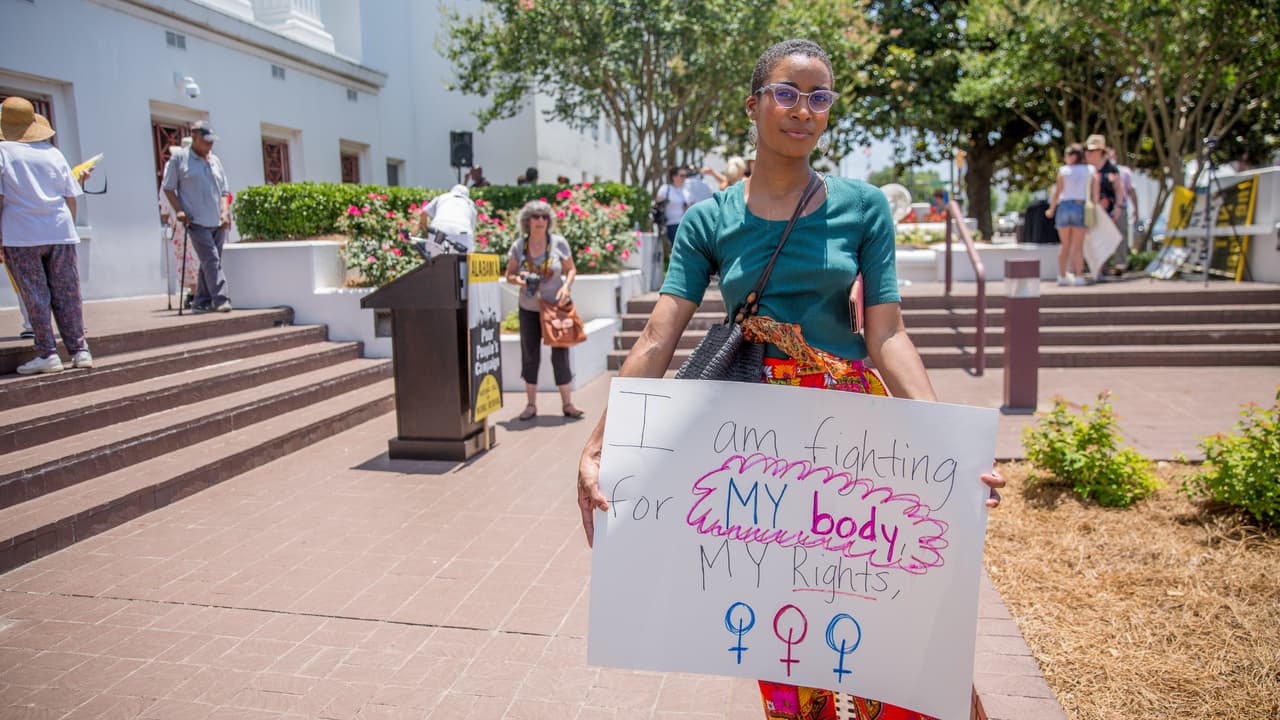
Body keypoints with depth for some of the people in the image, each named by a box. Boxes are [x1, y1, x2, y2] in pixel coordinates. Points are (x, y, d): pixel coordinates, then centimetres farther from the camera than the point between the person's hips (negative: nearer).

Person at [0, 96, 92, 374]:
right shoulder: (53, 152, 9)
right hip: (60, 231, 3)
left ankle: (47, 354, 0)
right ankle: (80, 350, 6)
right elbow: (71, 197, 9)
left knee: (35, 297, 1)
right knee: (67, 295, 6)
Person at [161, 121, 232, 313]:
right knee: (212, 260, -15)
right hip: (197, 221, -5)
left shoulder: (215, 160, 16)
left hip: (218, 222, 5)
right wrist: (179, 210, -9)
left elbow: (224, 190, 18)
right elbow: (168, 187, 3)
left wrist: (225, 212, 3)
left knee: (209, 263, 8)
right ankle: (220, 300, -18)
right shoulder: (179, 158, 2)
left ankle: (201, 302, 15)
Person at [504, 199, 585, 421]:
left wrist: (566, 286, -16)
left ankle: (567, 403, 7)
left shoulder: (559, 243, -5)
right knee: (530, 355, 7)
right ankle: (531, 404, 17)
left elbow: (571, 269, 3)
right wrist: (518, 280, -17)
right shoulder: (518, 246, -3)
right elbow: (509, 274, 5)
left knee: (560, 353, -1)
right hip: (529, 309, 1)